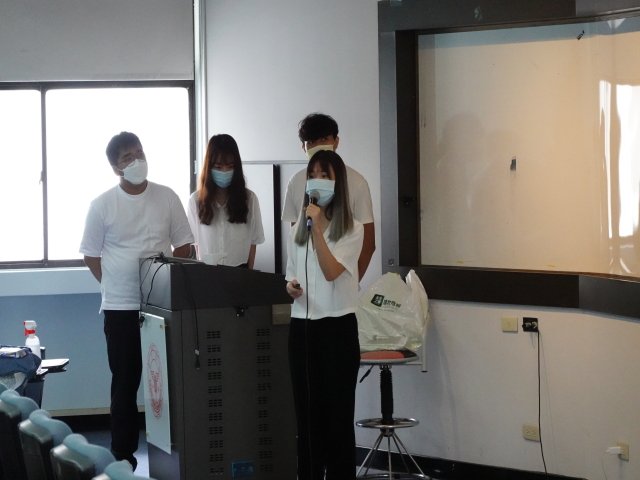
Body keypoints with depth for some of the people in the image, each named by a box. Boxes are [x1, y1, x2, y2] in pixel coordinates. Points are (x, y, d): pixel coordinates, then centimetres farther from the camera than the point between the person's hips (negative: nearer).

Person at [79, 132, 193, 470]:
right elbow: (91, 255, 4)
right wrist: (115, 286, 0)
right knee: (125, 383, 4)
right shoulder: (102, 205, -4)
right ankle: (122, 453, 11)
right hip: (120, 307, -1)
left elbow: (183, 246, 7)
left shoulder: (167, 198, 0)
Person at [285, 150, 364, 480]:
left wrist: (318, 228, -20)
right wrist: (291, 287, -2)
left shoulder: (352, 229, -3)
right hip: (301, 328, 5)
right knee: (307, 414, 7)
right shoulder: (297, 229, 13)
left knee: (337, 414, -2)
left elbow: (332, 272, -16)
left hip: (338, 328, -4)